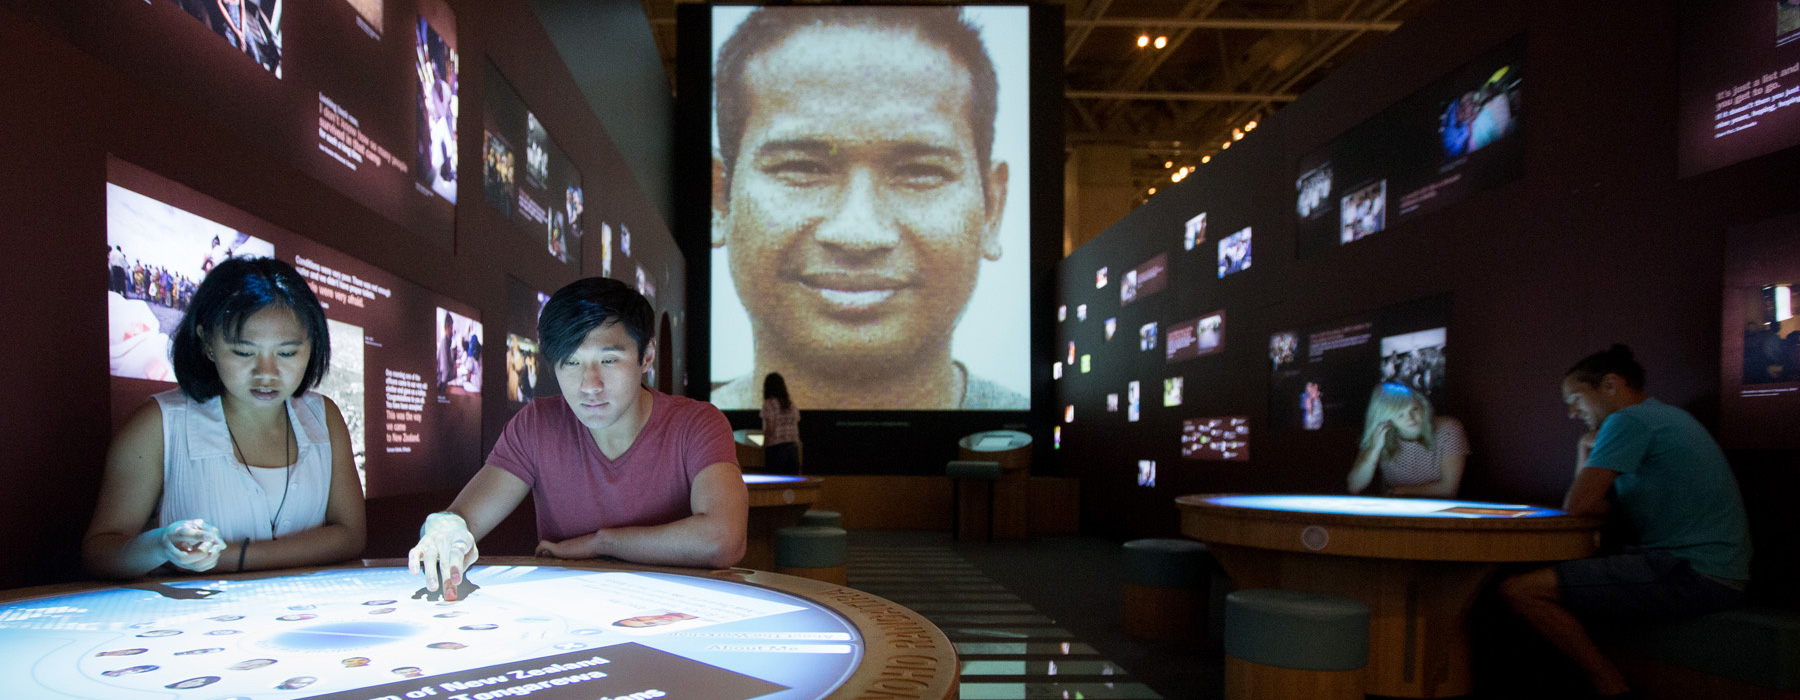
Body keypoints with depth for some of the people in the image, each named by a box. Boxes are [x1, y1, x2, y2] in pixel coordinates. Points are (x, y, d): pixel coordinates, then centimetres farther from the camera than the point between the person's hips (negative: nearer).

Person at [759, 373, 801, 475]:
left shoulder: (769, 404, -7)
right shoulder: (792, 404, 10)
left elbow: (770, 429, -11)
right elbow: (796, 427, 10)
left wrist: (764, 447, -5)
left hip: (775, 447, -5)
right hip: (793, 446, 6)